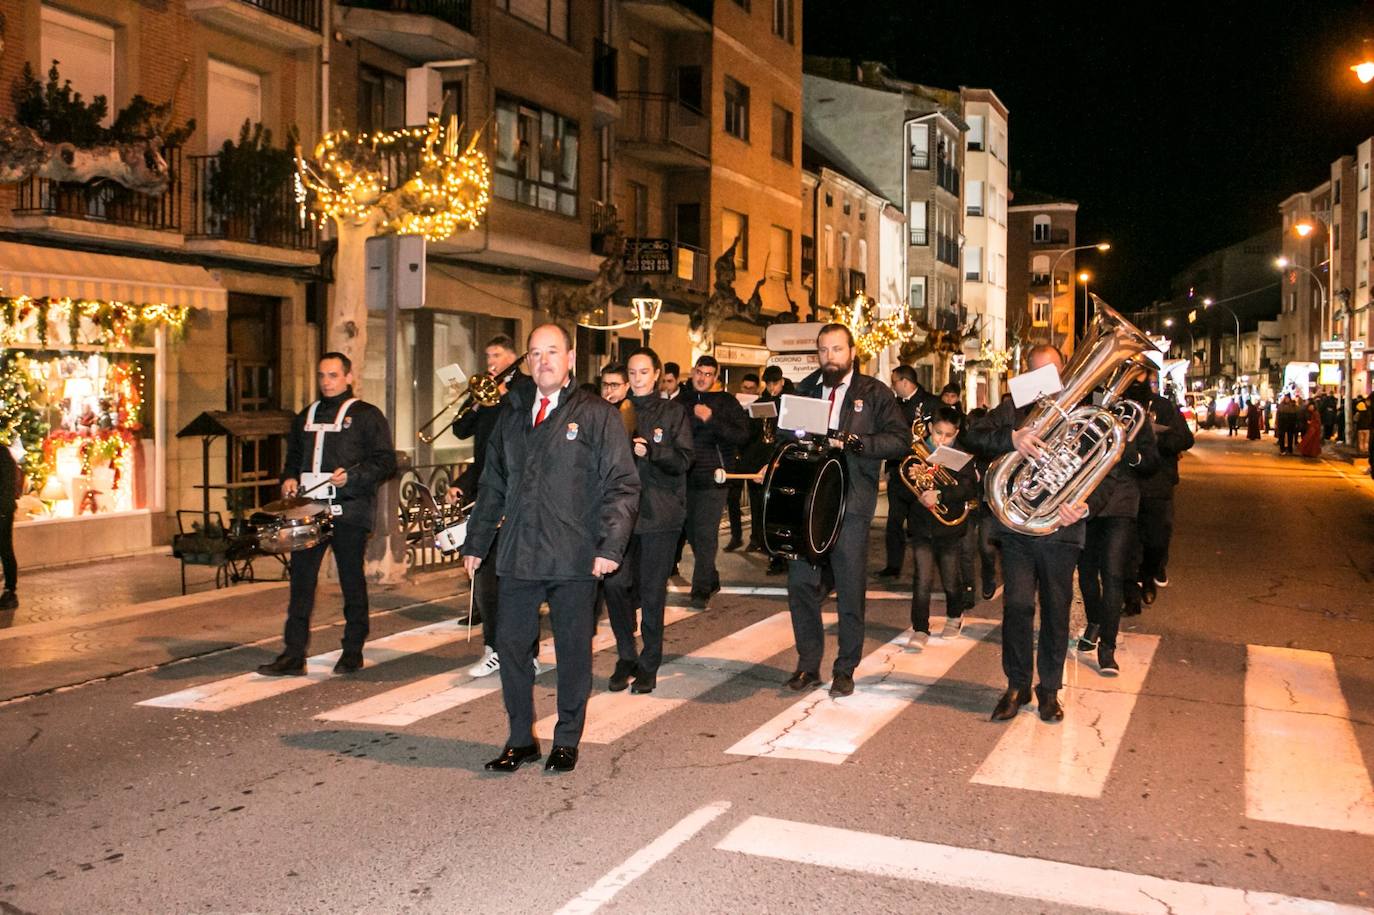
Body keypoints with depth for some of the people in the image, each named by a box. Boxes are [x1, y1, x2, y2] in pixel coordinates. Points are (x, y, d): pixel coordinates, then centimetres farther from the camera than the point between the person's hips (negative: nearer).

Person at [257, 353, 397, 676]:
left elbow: (386, 461, -5)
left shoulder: (366, 415, 1)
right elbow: (293, 457, 28)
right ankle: (293, 654, 4)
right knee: (301, 579, 1)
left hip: (349, 512, -5)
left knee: (352, 581, 3)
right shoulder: (305, 417, 19)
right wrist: (289, 479, 7)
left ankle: (353, 652, 14)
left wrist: (351, 477, -18)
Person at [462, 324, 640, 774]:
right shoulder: (511, 415, 14)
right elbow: (492, 486, 20)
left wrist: (611, 545, -15)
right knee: (510, 645, 7)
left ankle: (567, 741, 21)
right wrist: (476, 542, 17)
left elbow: (622, 485, -5)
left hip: (575, 560, -4)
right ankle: (521, 739, 21)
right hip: (518, 556, 4)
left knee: (573, 650, 6)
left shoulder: (598, 415, -1)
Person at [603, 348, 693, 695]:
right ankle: (626, 656, 12)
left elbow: (684, 459, -4)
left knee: (652, 591, 1)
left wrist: (650, 451, -18)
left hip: (659, 511, -2)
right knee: (615, 584, -8)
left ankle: (649, 663, 16)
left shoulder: (673, 412, 5)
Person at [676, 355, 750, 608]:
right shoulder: (681, 400, 10)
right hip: (686, 477, 4)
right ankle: (711, 579, 29)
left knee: (705, 534, -9)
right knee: (692, 532, 11)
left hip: (713, 478, -4)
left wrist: (711, 419, -18)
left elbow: (743, 435, -10)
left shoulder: (726, 402, 0)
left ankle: (701, 590, -5)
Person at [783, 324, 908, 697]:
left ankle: (845, 670, 16)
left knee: (850, 590, 2)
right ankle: (808, 665, 16)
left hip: (851, 503, -3)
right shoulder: (804, 390, 14)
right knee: (800, 584, 2)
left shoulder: (874, 393, 3)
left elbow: (900, 439, -4)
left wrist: (856, 442, -16)